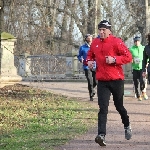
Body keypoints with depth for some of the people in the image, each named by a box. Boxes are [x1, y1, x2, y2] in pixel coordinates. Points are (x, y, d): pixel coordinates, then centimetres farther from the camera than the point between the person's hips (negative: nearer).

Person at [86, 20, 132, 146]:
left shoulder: (116, 42, -8)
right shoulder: (95, 43, 8)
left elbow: (128, 57, -10)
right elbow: (90, 54, 26)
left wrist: (114, 59, -21)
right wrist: (89, 61, 4)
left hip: (117, 80, -3)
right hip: (102, 81, 3)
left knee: (119, 106, 13)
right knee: (103, 108, -9)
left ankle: (127, 125, 41)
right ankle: (101, 135, -17)